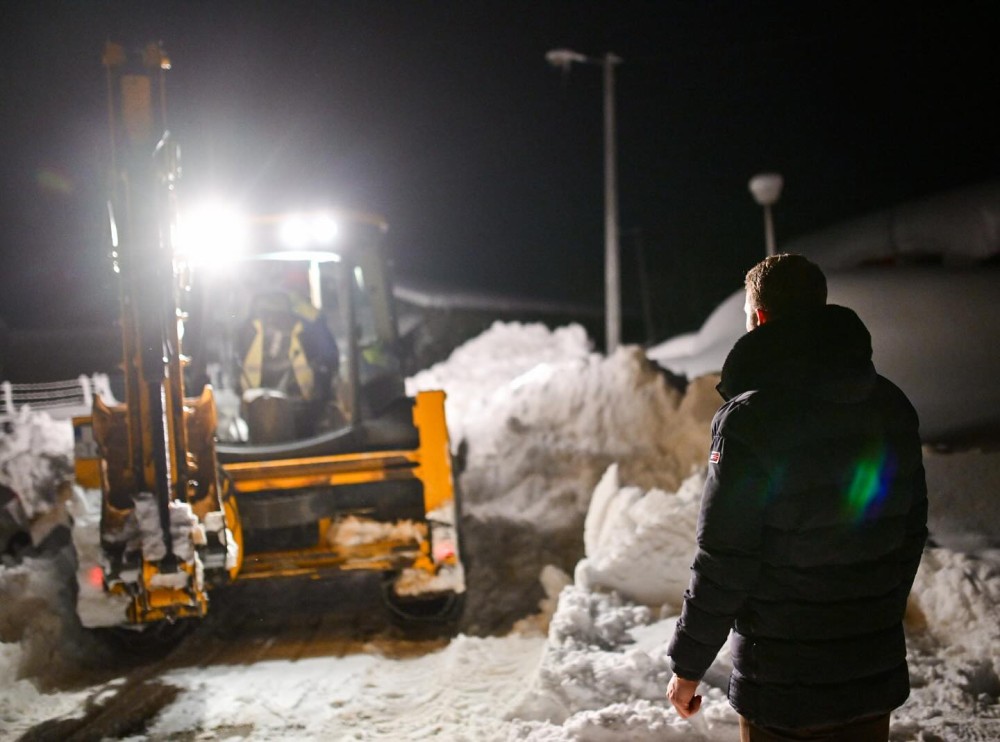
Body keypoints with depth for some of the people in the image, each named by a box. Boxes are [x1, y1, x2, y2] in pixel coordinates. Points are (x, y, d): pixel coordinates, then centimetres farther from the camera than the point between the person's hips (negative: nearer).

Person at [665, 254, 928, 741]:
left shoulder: (750, 419, -19)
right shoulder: (891, 407, 2)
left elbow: (723, 561, -17)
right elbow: (910, 530, 9)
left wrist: (688, 665, -6)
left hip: (784, 685, -6)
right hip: (878, 670, 6)